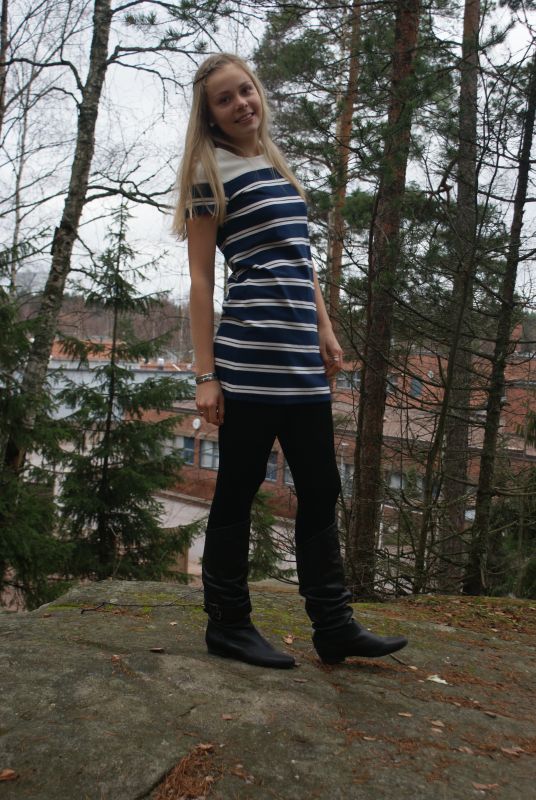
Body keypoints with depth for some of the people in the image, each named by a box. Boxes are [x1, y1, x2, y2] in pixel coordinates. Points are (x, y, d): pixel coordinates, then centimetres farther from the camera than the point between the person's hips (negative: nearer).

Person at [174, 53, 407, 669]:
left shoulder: (278, 167, 20)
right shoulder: (212, 174, 0)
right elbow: (201, 279, -5)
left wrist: (324, 329, 14)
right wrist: (205, 374, -10)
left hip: (303, 362, 7)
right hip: (250, 358, -7)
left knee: (321, 492, 8)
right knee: (237, 492, 2)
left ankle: (334, 628, 18)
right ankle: (228, 626, 17)